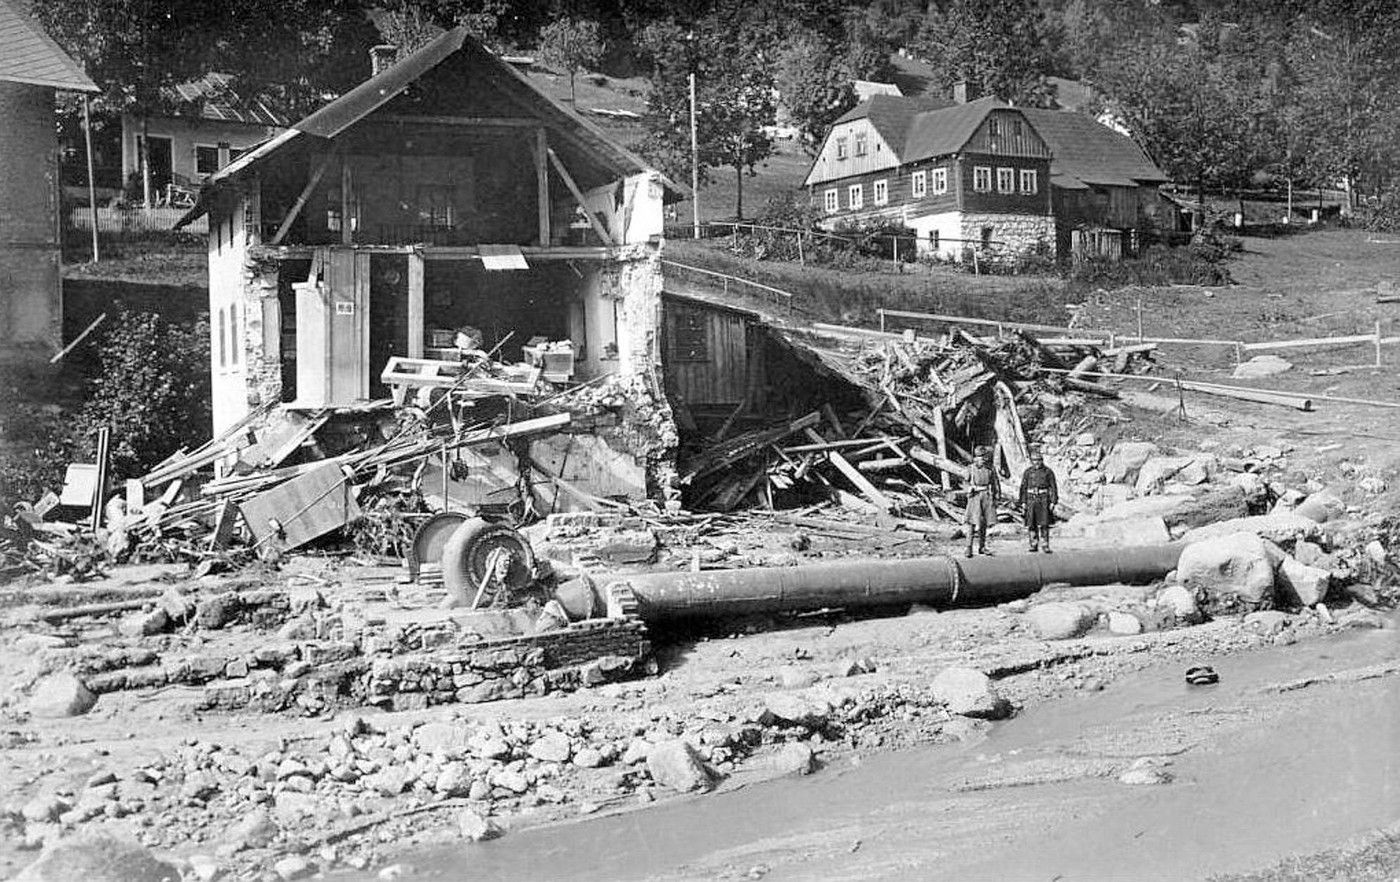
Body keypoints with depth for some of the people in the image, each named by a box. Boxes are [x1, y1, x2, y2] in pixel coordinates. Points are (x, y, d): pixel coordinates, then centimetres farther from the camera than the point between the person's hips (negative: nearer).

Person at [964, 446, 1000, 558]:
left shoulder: (990, 469, 3)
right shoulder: (971, 469, 0)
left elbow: (996, 484, 8)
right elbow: (968, 482, 14)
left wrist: (996, 498, 4)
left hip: (987, 497, 2)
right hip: (975, 497, -2)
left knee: (984, 523, 9)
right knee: (973, 522, -9)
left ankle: (982, 547, 17)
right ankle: (969, 547, -8)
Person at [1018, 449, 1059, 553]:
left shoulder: (1048, 471, 3)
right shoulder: (1028, 472, 9)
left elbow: (1053, 487, 2)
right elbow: (1023, 488, 10)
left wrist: (1053, 502, -5)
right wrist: (1023, 503, 4)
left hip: (1044, 499, -2)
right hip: (1031, 499, 2)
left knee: (1044, 524, -7)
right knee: (1031, 525, 2)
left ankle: (1045, 546, -3)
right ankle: (1034, 545, 11)